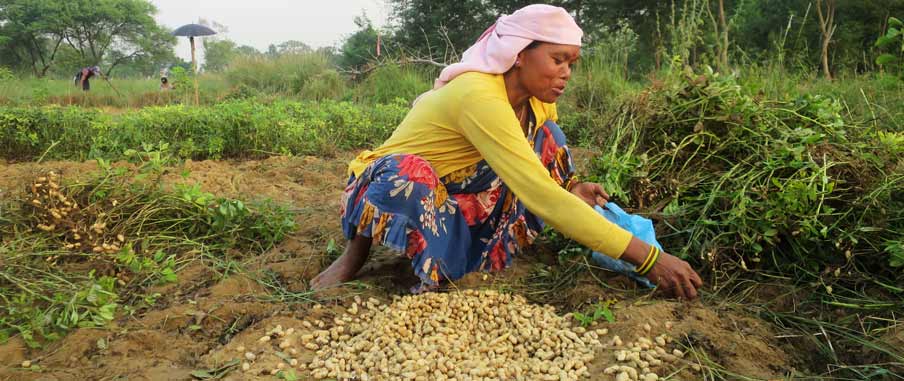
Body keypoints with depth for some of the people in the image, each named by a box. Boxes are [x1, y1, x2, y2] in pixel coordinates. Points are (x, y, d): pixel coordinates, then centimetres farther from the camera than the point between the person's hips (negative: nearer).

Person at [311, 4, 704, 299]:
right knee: (410, 176, -42)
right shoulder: (480, 96, -32)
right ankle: (357, 252, -11)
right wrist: (647, 257, -39)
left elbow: (542, 177, 6)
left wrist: (573, 187, -19)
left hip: (453, 198, 7)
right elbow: (539, 194, -40)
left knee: (545, 134, -8)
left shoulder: (534, 101, -6)